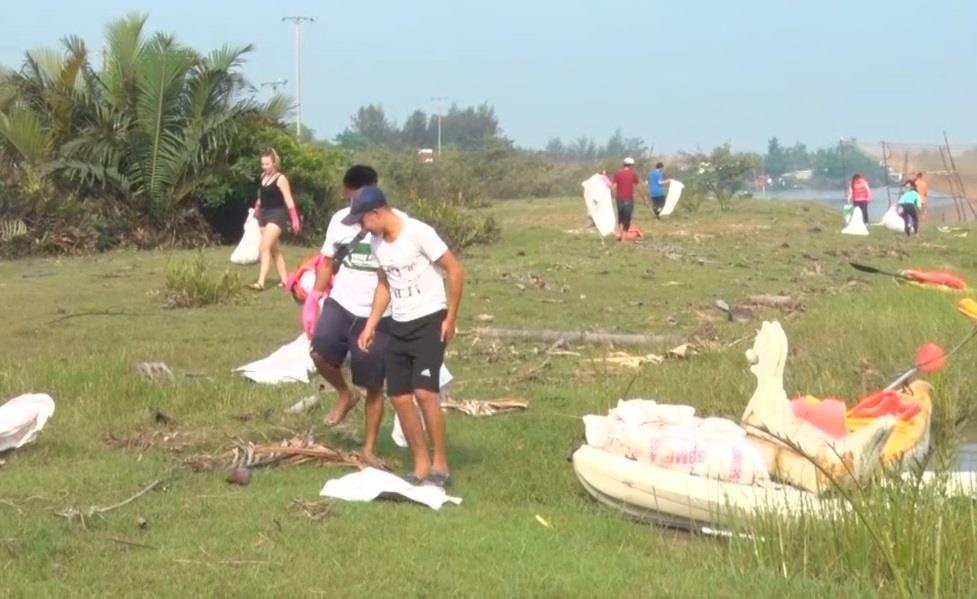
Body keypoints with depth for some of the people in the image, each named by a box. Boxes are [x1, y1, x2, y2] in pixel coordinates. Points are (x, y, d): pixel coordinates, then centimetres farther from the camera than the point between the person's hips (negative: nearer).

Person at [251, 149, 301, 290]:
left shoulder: (281, 179, -11)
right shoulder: (263, 177, 10)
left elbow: (289, 201, -13)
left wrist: (295, 220, -16)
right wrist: (255, 214, 21)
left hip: (276, 215, -8)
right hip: (264, 215, 8)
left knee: (265, 247, -17)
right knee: (274, 249, 11)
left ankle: (261, 282, -21)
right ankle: (284, 279, 19)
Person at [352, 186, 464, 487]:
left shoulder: (418, 233, -18)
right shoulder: (377, 243, 4)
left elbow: (455, 270, -13)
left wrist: (450, 319, -12)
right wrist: (371, 324, 10)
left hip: (429, 321, -7)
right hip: (399, 326, 8)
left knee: (424, 392, -18)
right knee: (399, 397, 4)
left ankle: (440, 465, -6)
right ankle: (421, 465, 15)